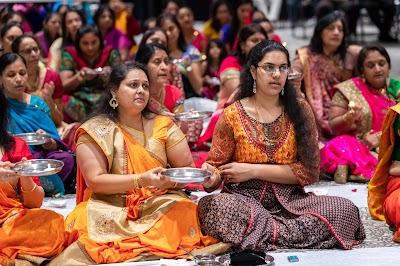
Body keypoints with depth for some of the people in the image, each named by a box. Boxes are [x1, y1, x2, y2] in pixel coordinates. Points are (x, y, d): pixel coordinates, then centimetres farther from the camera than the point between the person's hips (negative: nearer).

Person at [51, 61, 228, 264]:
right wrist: (141, 180, -21)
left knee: (185, 214, -30)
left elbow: (188, 168, 8)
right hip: (111, 210, -2)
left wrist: (170, 179, -16)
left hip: (162, 206, 3)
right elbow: (95, 180, -9)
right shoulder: (94, 131, 1)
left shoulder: (163, 125, 9)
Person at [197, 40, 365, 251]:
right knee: (212, 206, -36)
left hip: (290, 201, 2)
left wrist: (253, 171, -9)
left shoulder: (299, 110, 4)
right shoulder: (233, 115, 2)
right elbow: (217, 165, 6)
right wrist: (210, 176, -20)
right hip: (244, 200, -2)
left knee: (346, 209, -25)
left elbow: (310, 171, -1)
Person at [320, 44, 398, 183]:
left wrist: (379, 136, -12)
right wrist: (349, 118, -16)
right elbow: (333, 127, 4)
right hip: (357, 144, -2)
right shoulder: (348, 90, 6)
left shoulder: (395, 89, 12)